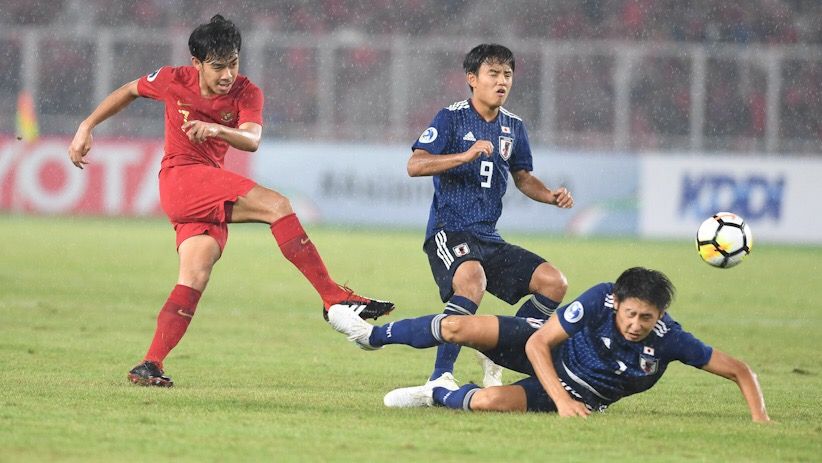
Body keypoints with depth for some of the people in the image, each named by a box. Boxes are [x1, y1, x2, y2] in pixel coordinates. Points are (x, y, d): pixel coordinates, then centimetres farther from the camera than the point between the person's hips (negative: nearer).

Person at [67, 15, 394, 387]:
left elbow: (251, 140, -21)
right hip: (180, 178, -5)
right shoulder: (174, 81, -4)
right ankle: (334, 298, -27)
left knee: (196, 276, -12)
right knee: (277, 205, -22)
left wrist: (217, 130, -41)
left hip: (211, 196, 5)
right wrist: (87, 127, 12)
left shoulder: (246, 93, -1)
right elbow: (129, 91, 15)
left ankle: (150, 366, -12)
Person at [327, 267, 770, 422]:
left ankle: (440, 395, 8)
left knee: (490, 401, -29)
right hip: (549, 353, 0)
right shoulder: (600, 300, -29)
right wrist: (563, 400, -35)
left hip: (581, 396, 0)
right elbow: (537, 343, -25)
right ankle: (373, 335, 13)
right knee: (462, 328, -16)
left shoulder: (669, 341, -29)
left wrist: (760, 417, -36)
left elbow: (739, 371, -22)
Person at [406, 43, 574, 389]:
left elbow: (523, 177, 26)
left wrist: (551, 196, 5)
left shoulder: (514, 127, 13)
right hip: (449, 230, -7)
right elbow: (415, 165, -16)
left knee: (553, 283, -4)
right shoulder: (452, 118, -5)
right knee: (472, 280, -37)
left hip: (488, 236, 7)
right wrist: (466, 155, -28)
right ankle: (440, 377, -33)